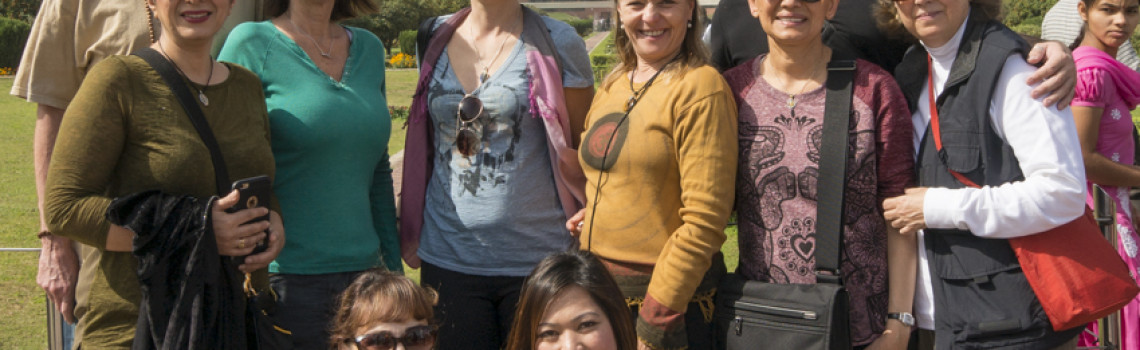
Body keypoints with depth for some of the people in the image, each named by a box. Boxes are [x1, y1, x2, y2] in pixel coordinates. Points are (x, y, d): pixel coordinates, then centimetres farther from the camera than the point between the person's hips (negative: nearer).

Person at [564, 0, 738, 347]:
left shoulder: (700, 88, -13)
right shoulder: (612, 86, 9)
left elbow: (703, 223, -18)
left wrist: (654, 321, -17)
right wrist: (595, 212, 4)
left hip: (672, 303, -6)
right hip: (600, 289, 7)